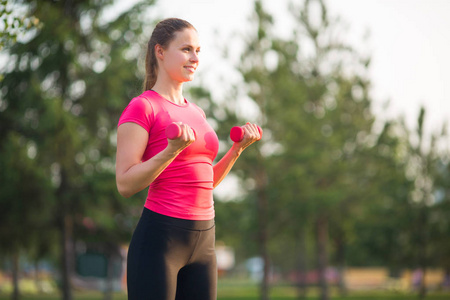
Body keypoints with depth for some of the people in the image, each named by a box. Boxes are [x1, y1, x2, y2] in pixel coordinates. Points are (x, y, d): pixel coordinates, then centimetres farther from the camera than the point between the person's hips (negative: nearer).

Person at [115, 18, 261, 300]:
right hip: (159, 236, -7)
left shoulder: (196, 113, 18)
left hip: (204, 240, 7)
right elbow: (126, 184, -12)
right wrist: (172, 150, -22)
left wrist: (238, 148, 10)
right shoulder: (142, 107, -5)